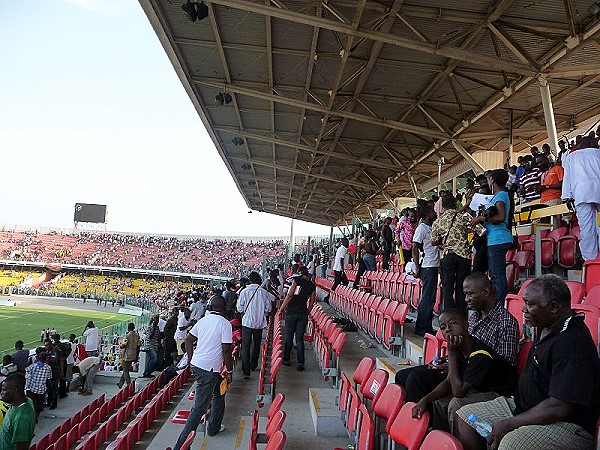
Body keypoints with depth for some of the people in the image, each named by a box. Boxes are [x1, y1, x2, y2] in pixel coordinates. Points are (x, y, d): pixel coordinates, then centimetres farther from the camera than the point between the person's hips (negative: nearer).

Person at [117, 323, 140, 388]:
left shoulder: (127, 335, -16)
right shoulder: (137, 336, 4)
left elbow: (123, 345, -19)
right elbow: (138, 345, 8)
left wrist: (120, 345, 6)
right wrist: (137, 356, 17)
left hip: (127, 356, -7)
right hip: (133, 356, 7)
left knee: (126, 371, 3)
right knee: (126, 370, 19)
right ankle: (120, 384, 31)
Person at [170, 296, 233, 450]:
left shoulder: (203, 320, 6)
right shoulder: (225, 324, -13)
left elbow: (188, 340, 13)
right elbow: (226, 351, -15)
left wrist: (191, 359, 22)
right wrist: (230, 371, -4)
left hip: (196, 364, 8)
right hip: (209, 370, -8)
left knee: (218, 394, 27)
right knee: (199, 407, -1)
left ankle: (213, 427, 39)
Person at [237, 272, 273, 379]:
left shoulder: (244, 292, -9)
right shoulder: (264, 292, -6)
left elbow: (240, 308, -5)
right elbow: (268, 308, -2)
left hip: (247, 322, -2)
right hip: (260, 323, 2)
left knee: (245, 346, -1)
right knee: (256, 344, 19)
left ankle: (246, 371, -9)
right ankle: (253, 365, 34)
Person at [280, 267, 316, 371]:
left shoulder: (297, 280, -5)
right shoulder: (312, 286, 7)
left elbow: (289, 295, -10)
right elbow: (311, 303, 10)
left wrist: (282, 307, -4)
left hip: (291, 312, -3)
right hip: (303, 313, 3)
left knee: (288, 337, 9)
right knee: (300, 338, 7)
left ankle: (286, 359, 19)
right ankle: (300, 363, 2)